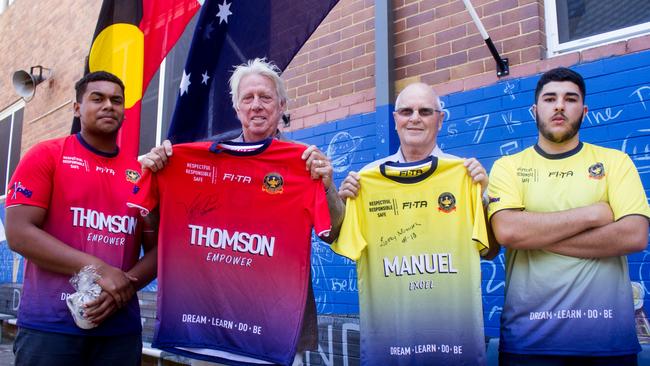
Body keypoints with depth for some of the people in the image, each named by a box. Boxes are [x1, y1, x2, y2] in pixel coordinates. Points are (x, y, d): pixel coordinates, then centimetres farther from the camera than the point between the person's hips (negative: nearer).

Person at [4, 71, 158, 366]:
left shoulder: (142, 173, 6)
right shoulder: (46, 155, 0)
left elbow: (157, 249, 7)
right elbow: (19, 233, -9)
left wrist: (125, 286, -12)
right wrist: (100, 270, -16)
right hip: (49, 325, -3)